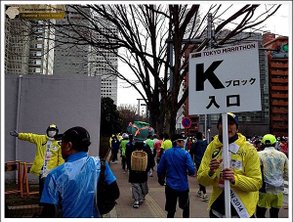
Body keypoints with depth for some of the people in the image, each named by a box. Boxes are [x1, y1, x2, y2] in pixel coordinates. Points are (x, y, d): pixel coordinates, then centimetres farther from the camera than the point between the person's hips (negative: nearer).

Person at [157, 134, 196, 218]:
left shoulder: (166, 153, -3)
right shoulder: (185, 153, -12)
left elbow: (160, 169, -1)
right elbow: (192, 170, -17)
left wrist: (161, 180, 18)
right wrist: (191, 173, 7)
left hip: (170, 186, 2)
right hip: (183, 186, -2)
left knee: (171, 211, 12)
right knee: (185, 208, 21)